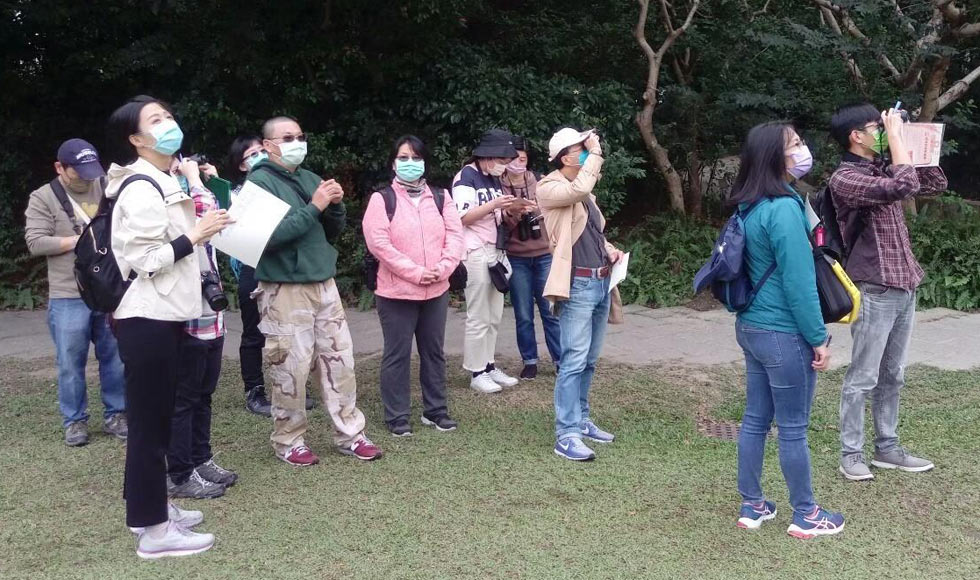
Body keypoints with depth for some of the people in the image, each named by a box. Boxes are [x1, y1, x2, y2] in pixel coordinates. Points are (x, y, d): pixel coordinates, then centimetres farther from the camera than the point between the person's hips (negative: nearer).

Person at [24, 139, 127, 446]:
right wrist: (82, 240, -14)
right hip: (68, 297, -2)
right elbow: (35, 242, -10)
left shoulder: (107, 188, 6)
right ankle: (74, 420, 18)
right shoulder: (43, 198, -1)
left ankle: (115, 415, 22)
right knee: (71, 363, 5)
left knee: (115, 358, 9)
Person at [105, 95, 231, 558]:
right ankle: (153, 530, 3)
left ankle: (151, 508, 27)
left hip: (164, 316, 10)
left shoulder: (164, 183, 15)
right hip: (147, 320, -10)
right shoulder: (141, 190, -16)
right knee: (149, 421, -4)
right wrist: (194, 236, -17)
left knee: (158, 417, 15)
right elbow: (144, 261, -22)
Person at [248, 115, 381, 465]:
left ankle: (350, 434, 19)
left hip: (324, 284, 7)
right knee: (290, 368, -2)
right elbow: (270, 234, -19)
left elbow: (333, 230, 16)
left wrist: (335, 205, -4)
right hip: (284, 289, -7)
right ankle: (289, 442, 14)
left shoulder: (310, 179, 13)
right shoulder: (260, 182, -7)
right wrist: (314, 207, -19)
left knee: (339, 360, 9)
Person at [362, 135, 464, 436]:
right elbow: (378, 243, -14)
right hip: (397, 292, -4)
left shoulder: (440, 197, 10)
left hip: (436, 290, 5)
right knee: (397, 355, 3)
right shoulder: (381, 199, -4)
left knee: (434, 352, 14)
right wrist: (415, 272, -17)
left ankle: (435, 410, 26)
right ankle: (397, 417, 14)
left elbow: (455, 234, 3)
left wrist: (442, 268, -14)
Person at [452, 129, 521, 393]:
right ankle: (476, 372, 1)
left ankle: (489, 365, 15)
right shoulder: (466, 176, -7)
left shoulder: (495, 178, 18)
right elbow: (463, 217, -14)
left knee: (494, 316, 8)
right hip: (476, 253, -8)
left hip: (496, 251, 8)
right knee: (479, 318, -5)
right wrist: (494, 204, -22)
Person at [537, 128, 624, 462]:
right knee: (574, 361, -9)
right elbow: (579, 188, -30)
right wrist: (596, 153, -17)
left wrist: (609, 249, 9)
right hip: (577, 285, -8)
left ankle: (580, 420, 25)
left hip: (601, 283, 8)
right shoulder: (550, 188, -8)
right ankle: (566, 435, -4)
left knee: (589, 360, 14)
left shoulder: (583, 192, 17)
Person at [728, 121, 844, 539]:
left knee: (755, 419, 15)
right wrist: (819, 338, -13)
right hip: (784, 335, -8)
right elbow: (798, 284, -20)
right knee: (793, 428, 5)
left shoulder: (750, 207, 7)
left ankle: (752, 507, 25)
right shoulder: (784, 208, -21)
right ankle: (805, 516, 20)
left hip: (751, 327, 8)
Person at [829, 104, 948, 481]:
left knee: (892, 376, 15)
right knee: (862, 379, -1)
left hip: (904, 289, 8)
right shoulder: (845, 178, -13)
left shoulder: (884, 170, 13)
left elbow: (937, 183, 20)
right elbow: (905, 187, -26)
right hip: (875, 291, -8)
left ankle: (887, 448, 24)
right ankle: (851, 455, 8)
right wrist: (895, 136, -15)